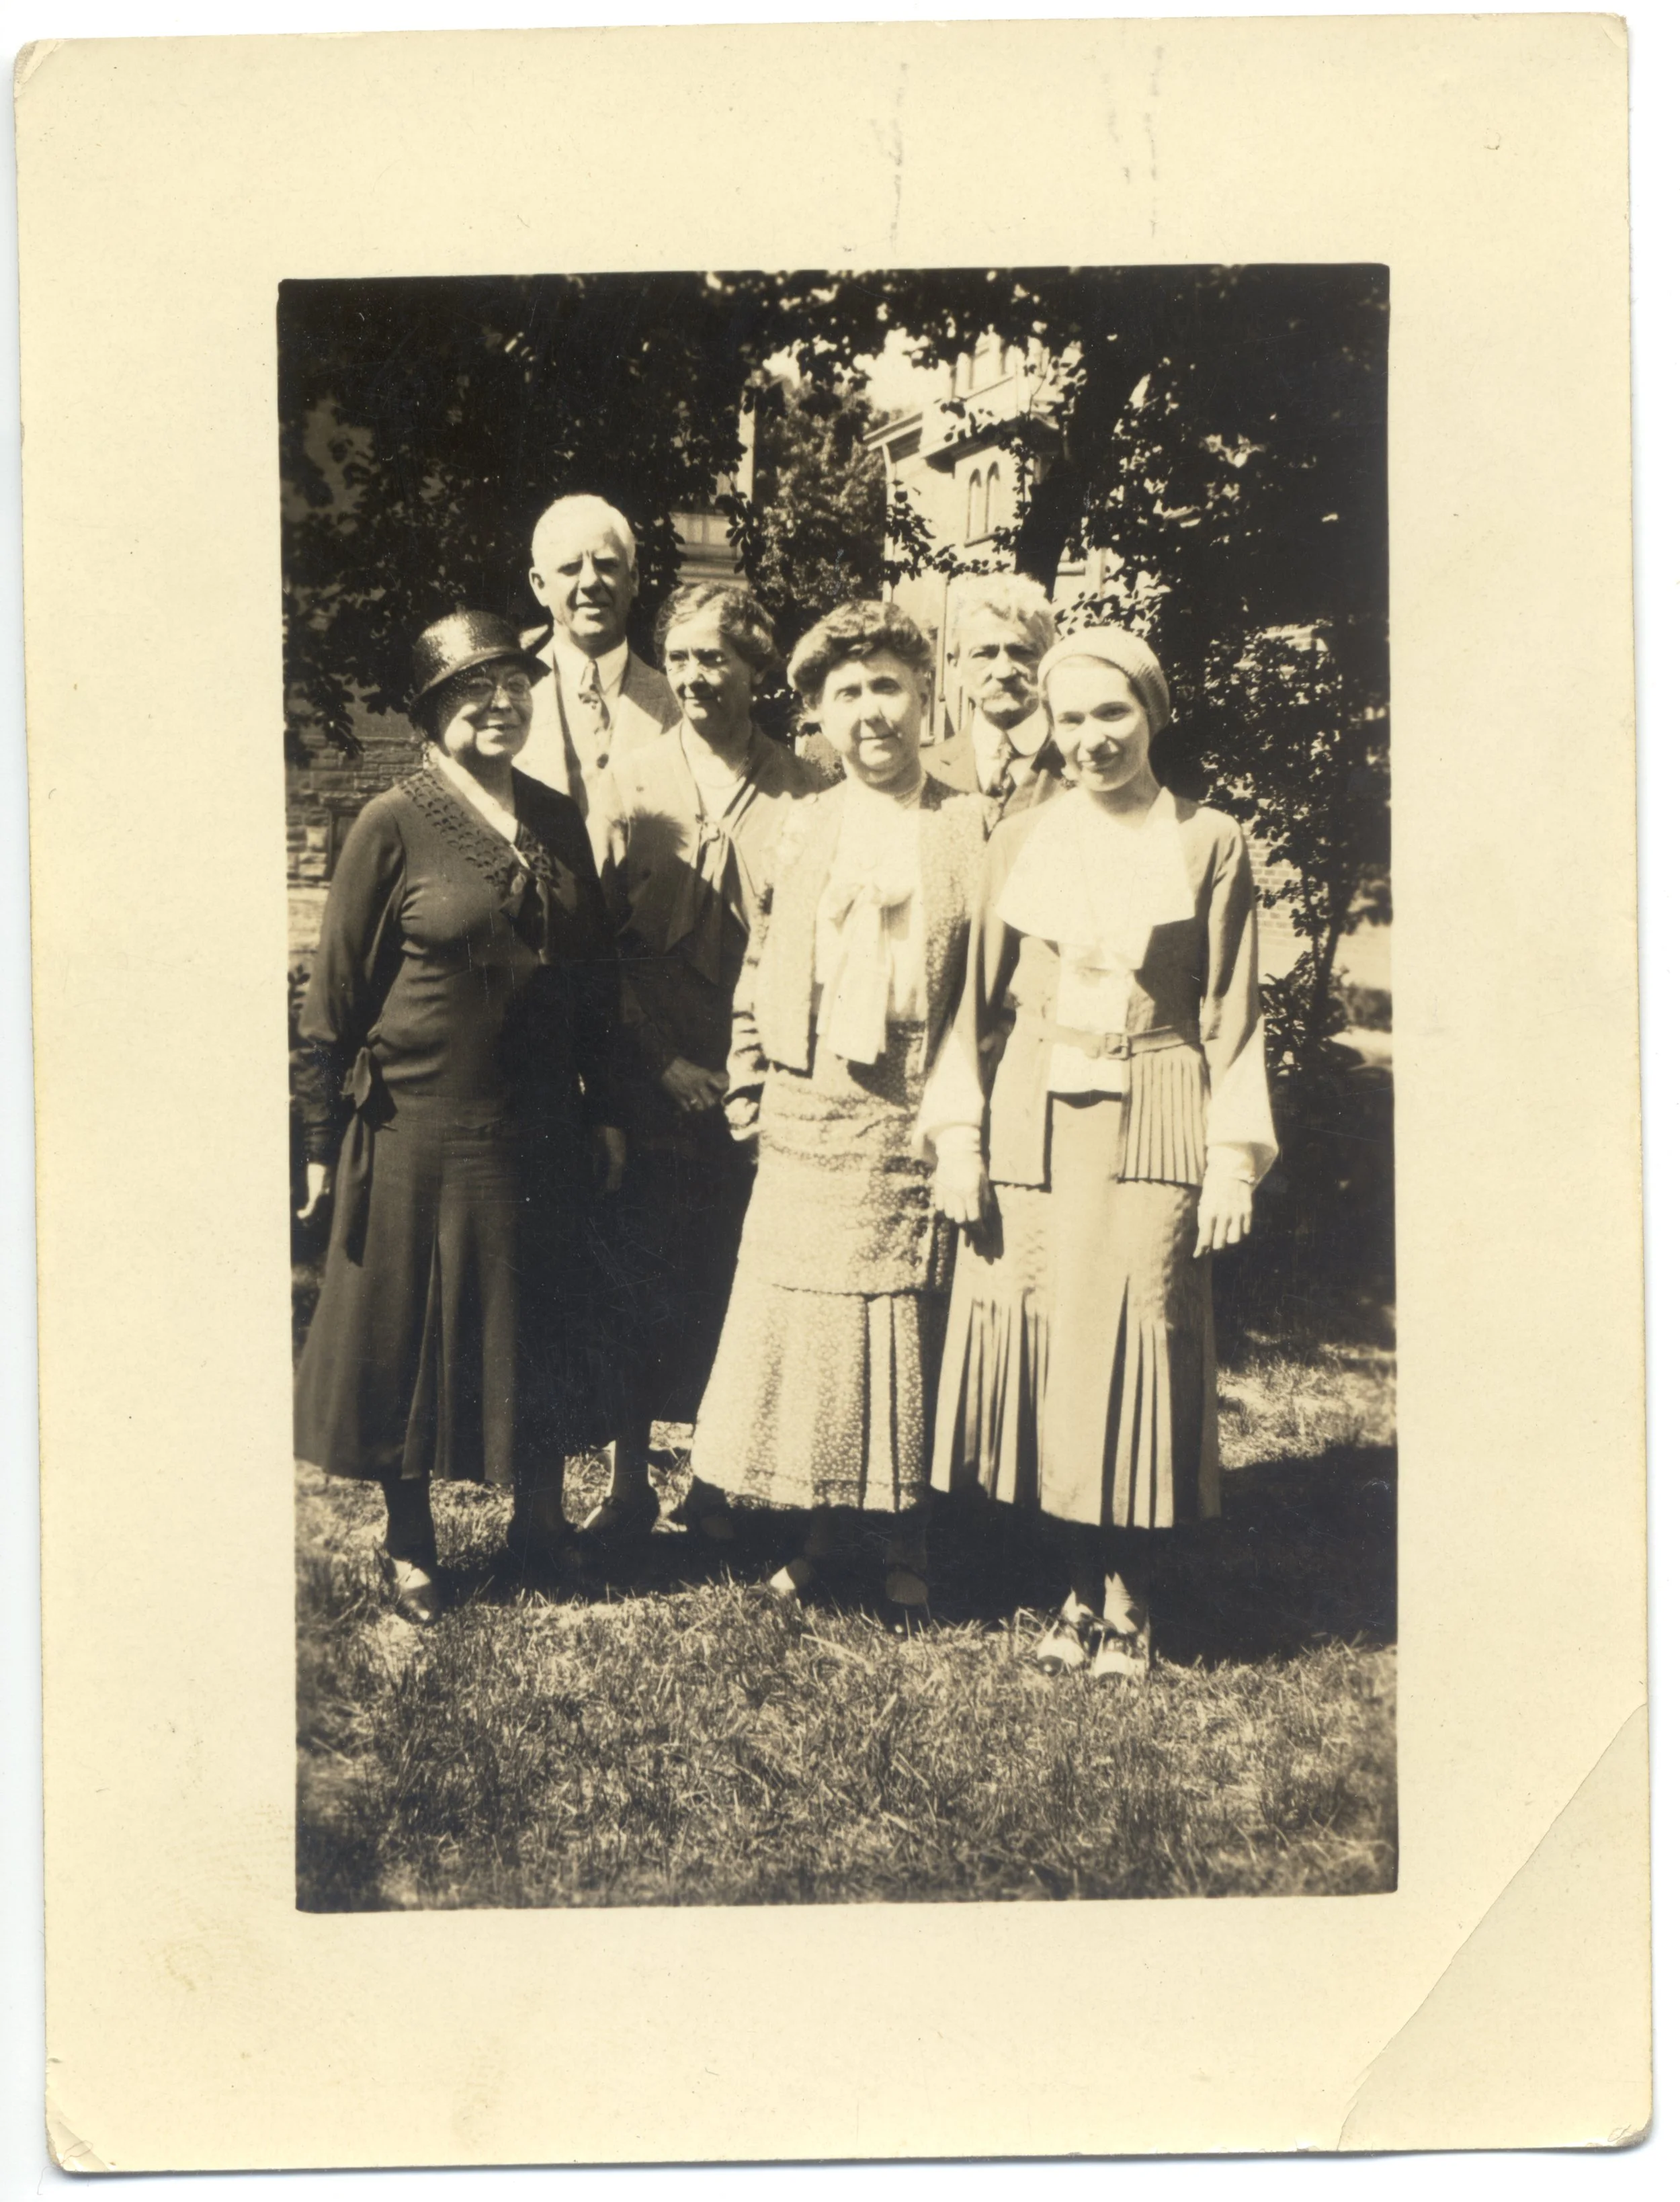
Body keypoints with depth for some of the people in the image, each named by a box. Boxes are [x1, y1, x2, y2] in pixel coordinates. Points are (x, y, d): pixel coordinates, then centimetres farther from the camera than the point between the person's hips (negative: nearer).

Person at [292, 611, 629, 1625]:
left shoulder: (557, 818, 6)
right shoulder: (394, 826, -9)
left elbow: (595, 972, 12)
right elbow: (336, 992, -7)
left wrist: (607, 1109, 11)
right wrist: (325, 1138, -7)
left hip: (540, 1129, 5)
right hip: (420, 1129, -4)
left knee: (543, 1322, 14)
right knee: (411, 1330, 8)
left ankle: (541, 1513, 33)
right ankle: (411, 1544, 24)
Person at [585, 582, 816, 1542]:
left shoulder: (801, 791, 0)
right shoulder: (630, 783, 3)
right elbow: (602, 940, 2)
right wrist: (662, 1059, -7)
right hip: (655, 1088, 1)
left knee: (736, 1288, 7)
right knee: (639, 1290, 7)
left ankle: (714, 1483, 23)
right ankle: (629, 1484, 22)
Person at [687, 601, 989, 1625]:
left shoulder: (972, 827, 0)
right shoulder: (799, 826, 10)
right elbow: (759, 964, 14)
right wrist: (748, 1081, 6)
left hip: (918, 1128, -3)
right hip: (807, 1124, 3)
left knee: (912, 1339, 6)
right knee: (808, 1332, 7)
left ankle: (908, 1547, 22)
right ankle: (828, 1523, 24)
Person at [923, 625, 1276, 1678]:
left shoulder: (1211, 843, 2)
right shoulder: (1020, 841, 9)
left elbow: (1233, 1016, 2)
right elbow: (982, 1000, 10)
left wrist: (1235, 1156, -4)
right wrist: (959, 1137, 2)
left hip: (1152, 1127, -2)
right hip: (1034, 1126, 3)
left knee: (1131, 1349, -3)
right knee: (1042, 1348, 2)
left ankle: (1128, 1601, 11)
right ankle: (1085, 1588, 16)